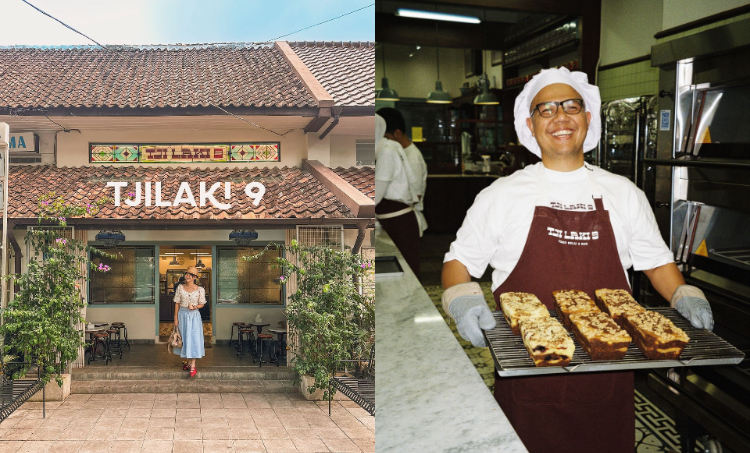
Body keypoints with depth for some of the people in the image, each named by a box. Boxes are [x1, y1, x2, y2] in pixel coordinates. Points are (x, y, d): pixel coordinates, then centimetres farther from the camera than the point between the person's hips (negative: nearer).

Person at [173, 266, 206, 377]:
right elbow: (177, 303, 3)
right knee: (184, 338, 8)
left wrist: (194, 307, -18)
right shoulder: (180, 287, 0)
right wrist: (176, 318, 0)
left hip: (194, 316, -2)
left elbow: (201, 304, 2)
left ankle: (193, 366, -4)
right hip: (182, 315, 2)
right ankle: (187, 361, 22)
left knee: (193, 339, -5)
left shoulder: (200, 289, -5)